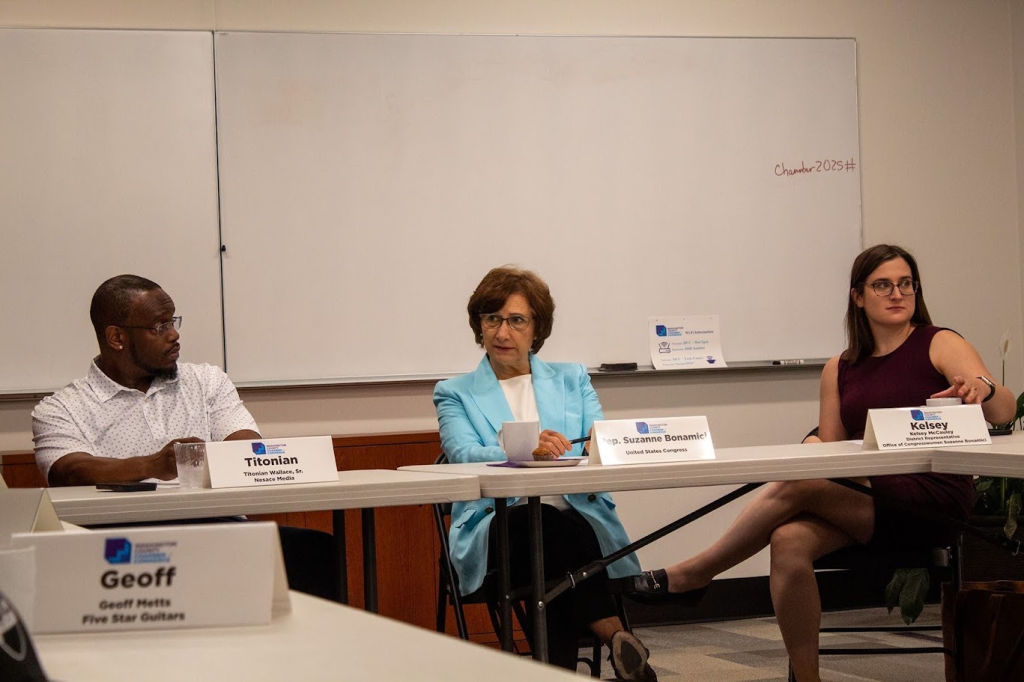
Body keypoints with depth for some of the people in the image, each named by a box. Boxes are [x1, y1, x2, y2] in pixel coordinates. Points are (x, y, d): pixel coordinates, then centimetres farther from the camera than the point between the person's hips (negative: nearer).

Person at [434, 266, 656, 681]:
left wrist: (561, 455, -18)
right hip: (496, 528, -1)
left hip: (580, 517, 1)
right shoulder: (455, 394, 18)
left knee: (558, 528, -37)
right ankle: (615, 638, -34)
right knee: (553, 524, -36)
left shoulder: (572, 380, 23)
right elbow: (465, 456, -3)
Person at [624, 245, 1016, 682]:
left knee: (794, 488, -24)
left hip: (932, 501, -5)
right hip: (866, 500, 5)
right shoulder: (840, 370, 18)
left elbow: (1004, 413, -10)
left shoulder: (940, 346, 3)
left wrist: (982, 388, -34)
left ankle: (692, 575, -8)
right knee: (788, 541, -26)